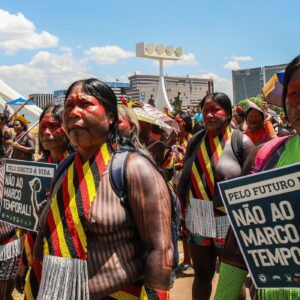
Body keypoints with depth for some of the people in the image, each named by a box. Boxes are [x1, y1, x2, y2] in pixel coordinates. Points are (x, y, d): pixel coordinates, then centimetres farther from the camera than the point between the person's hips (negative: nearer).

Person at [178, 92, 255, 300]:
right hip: (197, 221, 4)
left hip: (230, 222, -3)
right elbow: (185, 177, 8)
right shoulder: (195, 141, 3)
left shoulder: (241, 141, -9)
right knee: (201, 274, 18)